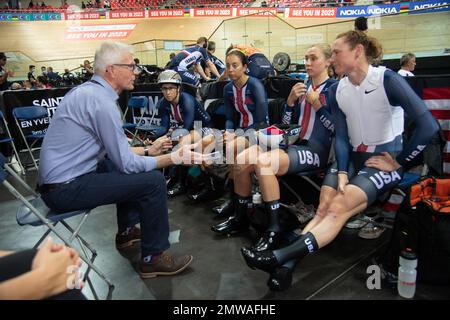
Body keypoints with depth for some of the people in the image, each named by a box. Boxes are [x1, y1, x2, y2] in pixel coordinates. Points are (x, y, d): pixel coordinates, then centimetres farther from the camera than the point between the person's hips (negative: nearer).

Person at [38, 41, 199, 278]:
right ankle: (154, 258, 2)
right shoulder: (101, 100, -22)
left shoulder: (88, 90, 7)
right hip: (66, 188, -10)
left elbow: (115, 149, 12)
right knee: (153, 180, -14)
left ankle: (127, 231, 33)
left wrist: (147, 150, 13)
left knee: (134, 167, 22)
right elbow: (126, 162, -20)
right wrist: (172, 159, -11)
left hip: (61, 177, 10)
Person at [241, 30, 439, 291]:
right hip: (353, 156, 5)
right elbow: (341, 137, 0)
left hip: (386, 159, -5)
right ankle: (287, 265, -33)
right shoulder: (337, 90, 4)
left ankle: (280, 256, -36)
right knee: (324, 208, -20)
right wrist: (342, 173, -15)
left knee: (338, 208, -27)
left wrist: (399, 162, -11)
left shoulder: (388, 79, -13)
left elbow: (428, 126, -18)